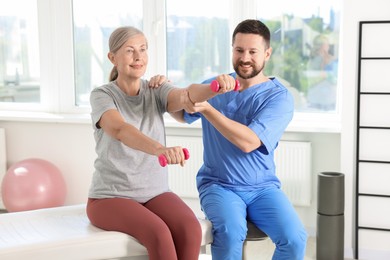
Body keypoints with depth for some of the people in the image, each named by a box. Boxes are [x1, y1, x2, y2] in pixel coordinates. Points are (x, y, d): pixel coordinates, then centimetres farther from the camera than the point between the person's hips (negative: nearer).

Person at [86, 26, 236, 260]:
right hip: (111, 197, -3)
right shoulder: (102, 96, -10)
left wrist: (217, 87, -44)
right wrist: (160, 149, -51)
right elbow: (119, 130, -32)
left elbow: (187, 96, -21)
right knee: (159, 235, -31)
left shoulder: (156, 91, 2)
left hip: (155, 192, 4)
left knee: (190, 229, -26)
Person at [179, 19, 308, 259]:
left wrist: (207, 108, -23)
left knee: (295, 238, -24)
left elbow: (248, 142, -20)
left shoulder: (279, 96, -7)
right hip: (218, 185, 1)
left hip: (263, 188, -1)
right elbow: (182, 114, 23)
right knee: (230, 232, -31)